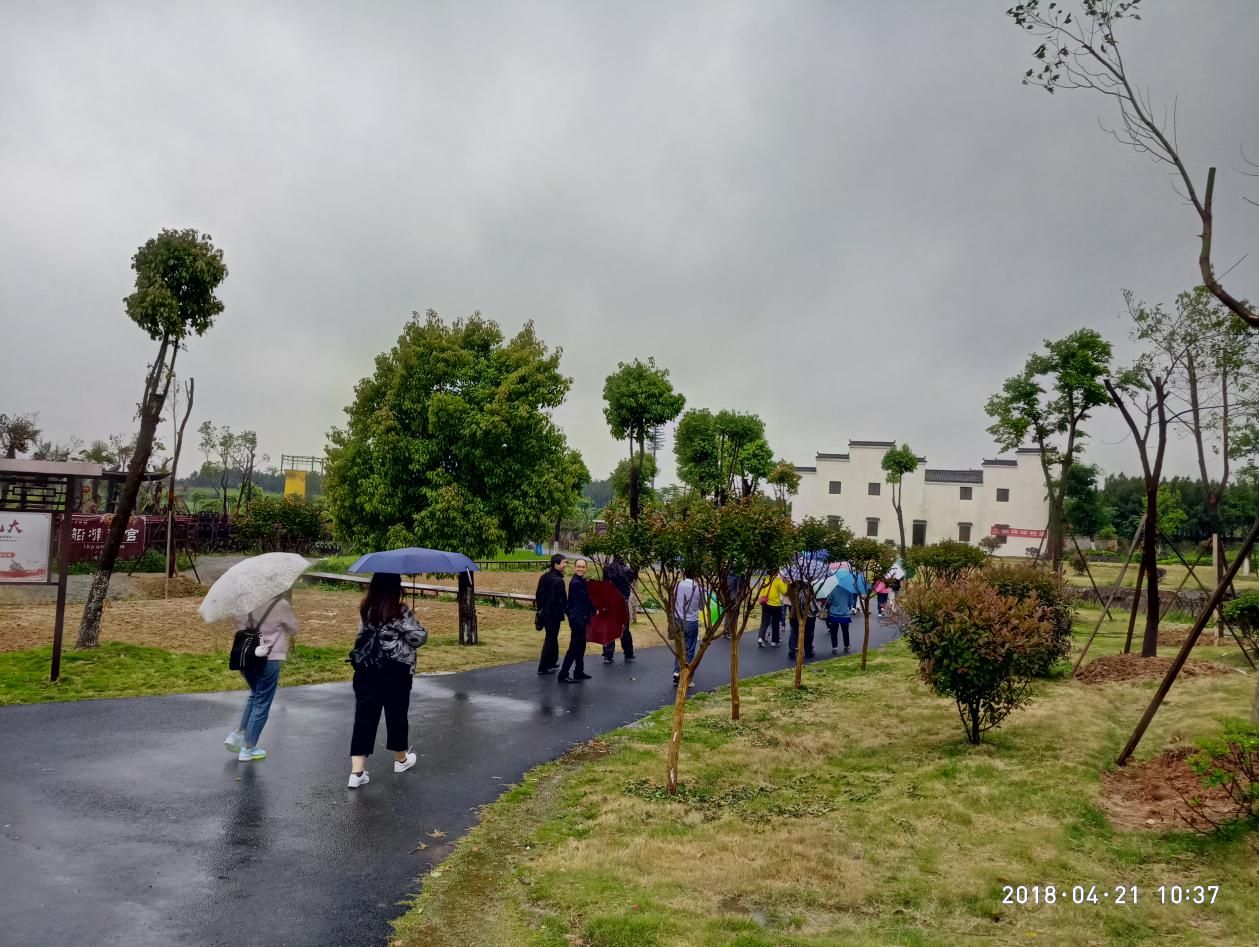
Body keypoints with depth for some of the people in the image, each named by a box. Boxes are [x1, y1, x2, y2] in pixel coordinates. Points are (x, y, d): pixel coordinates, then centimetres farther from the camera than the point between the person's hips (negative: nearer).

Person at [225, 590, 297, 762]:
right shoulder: (282, 605, -13)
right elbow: (293, 629, 1)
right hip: (269, 660, -5)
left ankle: (239, 734, 20)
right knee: (262, 704, 7)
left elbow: (239, 623, 7)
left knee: (254, 696, 27)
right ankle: (248, 748, 12)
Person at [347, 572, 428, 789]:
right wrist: (420, 630, 9)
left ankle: (357, 771, -4)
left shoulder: (366, 609, 0)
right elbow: (419, 637, -13)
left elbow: (365, 633, 13)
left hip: (366, 668, 4)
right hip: (396, 671, -4)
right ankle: (401, 759, 33)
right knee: (396, 713, 14)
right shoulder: (400, 612, -16)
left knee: (365, 716, 2)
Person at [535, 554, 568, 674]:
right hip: (554, 614, -9)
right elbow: (562, 600, -20)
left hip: (544, 613, 9)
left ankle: (552, 662, 31)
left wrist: (540, 608, 20)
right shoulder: (558, 580, -21)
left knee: (551, 638, 20)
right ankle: (543, 667, 6)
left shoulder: (544, 577, 6)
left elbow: (538, 595, 13)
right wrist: (568, 612, -9)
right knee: (550, 639, 1)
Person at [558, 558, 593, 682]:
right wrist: (594, 609, -3)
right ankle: (563, 675, -5)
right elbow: (586, 600, -17)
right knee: (574, 646, -7)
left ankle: (579, 672, 25)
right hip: (577, 618, -10)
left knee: (581, 646, 16)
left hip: (581, 618, 10)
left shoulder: (581, 581, 12)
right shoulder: (575, 582, -19)